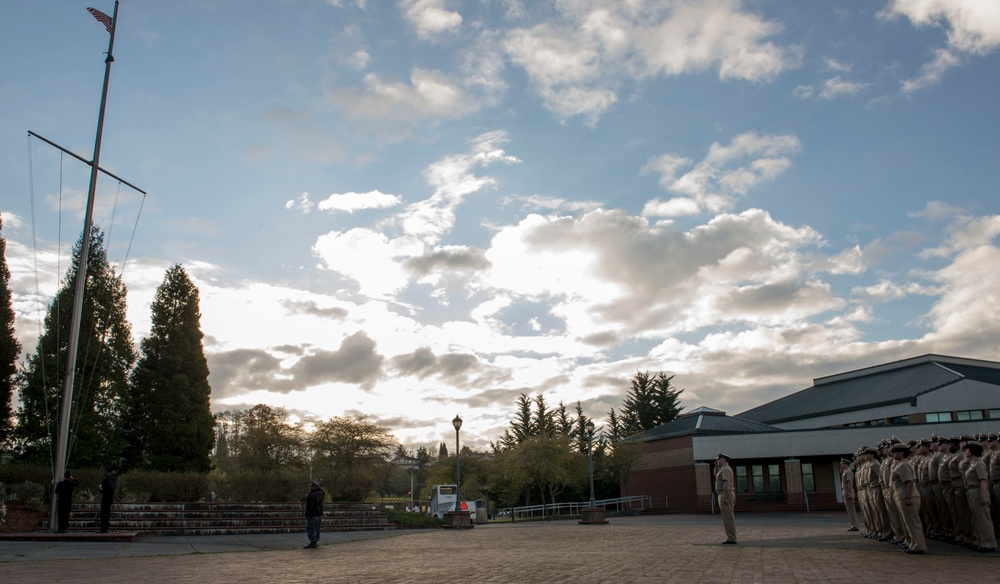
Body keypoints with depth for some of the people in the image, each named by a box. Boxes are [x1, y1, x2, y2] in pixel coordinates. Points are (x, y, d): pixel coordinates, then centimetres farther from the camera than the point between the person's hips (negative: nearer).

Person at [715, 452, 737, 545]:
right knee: (729, 517, 11)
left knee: (728, 517, -9)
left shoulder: (725, 469, -13)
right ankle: (731, 538, 13)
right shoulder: (725, 469, 20)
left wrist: (724, 497, -26)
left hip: (725, 495, -10)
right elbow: (716, 475, 36)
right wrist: (716, 466, 21)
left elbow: (726, 483, -23)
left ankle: (731, 538, -9)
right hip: (728, 495, 10)